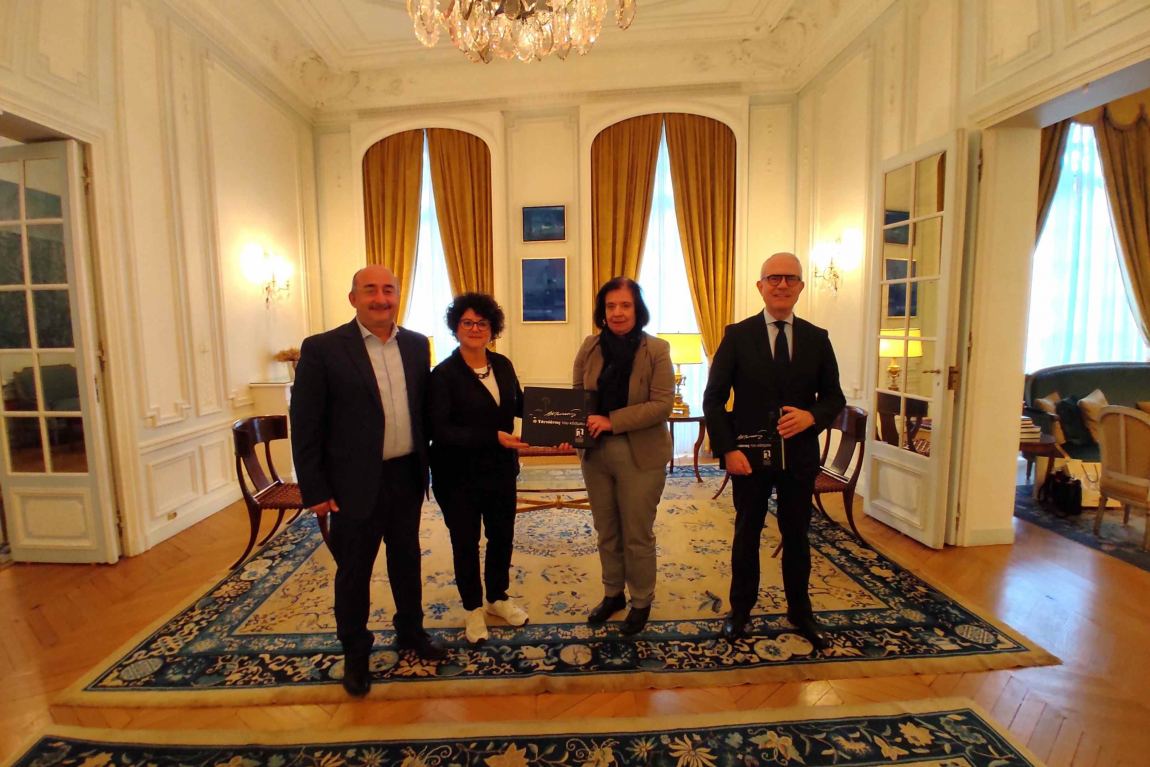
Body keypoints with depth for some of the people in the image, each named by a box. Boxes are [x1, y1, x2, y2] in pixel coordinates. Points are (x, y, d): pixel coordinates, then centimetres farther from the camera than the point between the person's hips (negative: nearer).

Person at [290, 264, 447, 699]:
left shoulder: (416, 345, 3)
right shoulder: (322, 349, -10)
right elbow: (305, 425, -9)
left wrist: (425, 466, 7)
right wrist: (314, 490, -10)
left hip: (407, 477, 4)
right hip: (355, 483, -4)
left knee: (407, 559, 20)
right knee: (353, 571, 13)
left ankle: (411, 632, 42)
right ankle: (355, 653, 36)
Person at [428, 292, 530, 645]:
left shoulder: (502, 365, 1)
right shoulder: (443, 374, -15)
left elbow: (518, 404, 12)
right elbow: (440, 430, -21)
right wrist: (493, 437, -28)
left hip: (501, 470, 5)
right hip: (460, 476, -4)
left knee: (502, 536, 18)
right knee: (466, 542, 14)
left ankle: (498, 597, 44)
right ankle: (473, 608, 37)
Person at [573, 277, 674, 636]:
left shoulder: (656, 350, -10)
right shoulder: (590, 347, 0)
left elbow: (662, 404, -16)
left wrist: (611, 421, -23)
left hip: (640, 456, -3)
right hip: (595, 453, 4)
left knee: (638, 536, 12)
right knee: (606, 532, 19)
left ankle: (641, 602, 36)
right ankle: (612, 594, 42)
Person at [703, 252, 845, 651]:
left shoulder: (817, 339, 3)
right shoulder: (737, 335, -5)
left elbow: (835, 396, 7)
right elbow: (713, 398, -6)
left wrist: (812, 416, -15)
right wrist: (728, 449, -15)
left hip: (800, 456, 2)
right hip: (749, 455, -2)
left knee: (797, 535, 16)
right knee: (746, 533, 13)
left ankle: (800, 611, 37)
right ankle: (740, 610, 31)